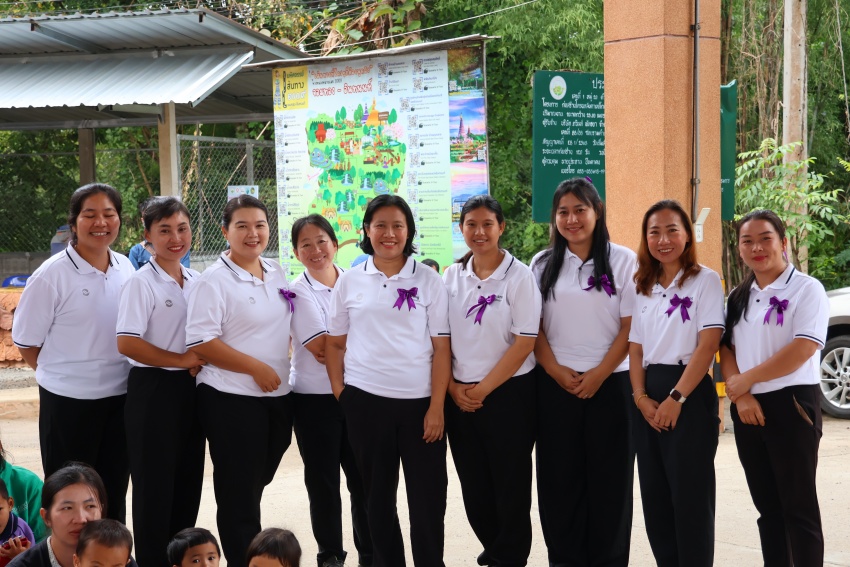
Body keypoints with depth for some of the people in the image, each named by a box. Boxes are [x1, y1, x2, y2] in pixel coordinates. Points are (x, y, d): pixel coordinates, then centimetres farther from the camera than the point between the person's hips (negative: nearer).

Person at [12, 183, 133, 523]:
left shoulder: (126, 269, 3)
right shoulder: (53, 275, -12)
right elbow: (26, 342, -5)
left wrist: (111, 373, 7)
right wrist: (62, 374, 1)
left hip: (119, 397, 5)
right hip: (69, 402, -4)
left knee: (114, 494, 13)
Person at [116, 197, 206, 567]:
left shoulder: (197, 282, 9)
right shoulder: (142, 283, -11)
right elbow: (127, 343, -18)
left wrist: (203, 362, -2)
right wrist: (181, 360, -15)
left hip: (190, 389, 6)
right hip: (154, 389, -6)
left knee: (188, 481, 12)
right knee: (155, 484, 0)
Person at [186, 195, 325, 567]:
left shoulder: (278, 275, 11)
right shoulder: (214, 280, -10)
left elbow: (306, 327, 20)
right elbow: (200, 342, -17)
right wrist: (256, 367, -17)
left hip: (277, 398, 6)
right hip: (231, 400, -6)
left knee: (253, 490, 16)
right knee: (238, 496, 1)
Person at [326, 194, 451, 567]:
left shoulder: (429, 281, 2)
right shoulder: (349, 282, 6)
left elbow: (441, 348, 0)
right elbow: (335, 343, 11)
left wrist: (436, 406, -7)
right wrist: (339, 393, 1)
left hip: (420, 402, -1)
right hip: (365, 402, 1)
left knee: (428, 495, 1)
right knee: (378, 495, 11)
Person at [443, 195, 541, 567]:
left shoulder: (519, 276, -8)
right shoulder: (451, 277, 5)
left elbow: (525, 342, -11)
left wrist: (483, 389, -12)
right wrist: (454, 388, -3)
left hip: (508, 393, -4)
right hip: (460, 397, 4)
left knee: (509, 483, 3)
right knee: (473, 484, 10)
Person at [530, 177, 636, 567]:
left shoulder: (622, 260, 0)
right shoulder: (542, 264, 8)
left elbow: (630, 327, -4)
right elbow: (534, 327, 6)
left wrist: (598, 375, -11)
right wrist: (556, 370, -8)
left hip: (610, 384, -2)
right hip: (555, 385, 2)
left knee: (608, 478, 1)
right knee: (559, 478, 4)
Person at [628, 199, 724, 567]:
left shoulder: (704, 281, -4)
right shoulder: (641, 287, 13)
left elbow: (708, 345, -12)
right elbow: (636, 348, 11)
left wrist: (676, 399, -17)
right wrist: (641, 397, -5)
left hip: (689, 395, -6)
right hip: (648, 397, 6)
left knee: (690, 494, -5)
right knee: (655, 493, 8)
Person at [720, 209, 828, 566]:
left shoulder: (806, 289, -7)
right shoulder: (738, 297, 13)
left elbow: (803, 349, -18)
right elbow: (726, 349, 8)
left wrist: (746, 379, -13)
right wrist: (741, 396, -9)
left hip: (790, 404, -6)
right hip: (747, 409, 6)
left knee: (798, 506, -3)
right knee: (767, 505, 11)